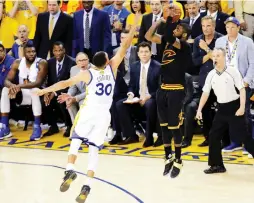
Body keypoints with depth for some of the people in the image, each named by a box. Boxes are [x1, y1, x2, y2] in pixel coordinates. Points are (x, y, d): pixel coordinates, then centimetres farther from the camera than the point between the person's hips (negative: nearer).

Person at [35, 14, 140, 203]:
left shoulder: (88, 73, -2)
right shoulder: (112, 68, 1)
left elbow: (66, 83, -4)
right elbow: (125, 47, 2)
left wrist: (44, 90, 3)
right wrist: (134, 25, 5)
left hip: (89, 111, -1)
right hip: (103, 114, 2)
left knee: (76, 139, 15)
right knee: (94, 149, 2)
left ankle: (70, 170, -9)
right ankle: (87, 186, -9)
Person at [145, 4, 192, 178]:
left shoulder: (184, 46, -10)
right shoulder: (168, 41, 10)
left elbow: (169, 37, -28)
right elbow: (149, 36, 5)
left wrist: (170, 18, -19)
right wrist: (162, 19, -1)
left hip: (176, 90, -7)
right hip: (163, 89, 7)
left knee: (174, 126, -2)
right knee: (164, 126, 12)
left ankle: (178, 160, 10)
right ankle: (169, 157, 23)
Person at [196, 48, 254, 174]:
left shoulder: (232, 71, -10)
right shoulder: (211, 75, 3)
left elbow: (242, 89, -11)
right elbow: (205, 93, 9)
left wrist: (242, 107, -20)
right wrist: (199, 110, 3)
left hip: (234, 106, -6)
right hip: (221, 108, 6)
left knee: (243, 135, -7)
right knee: (214, 136, 4)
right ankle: (217, 165, 14)